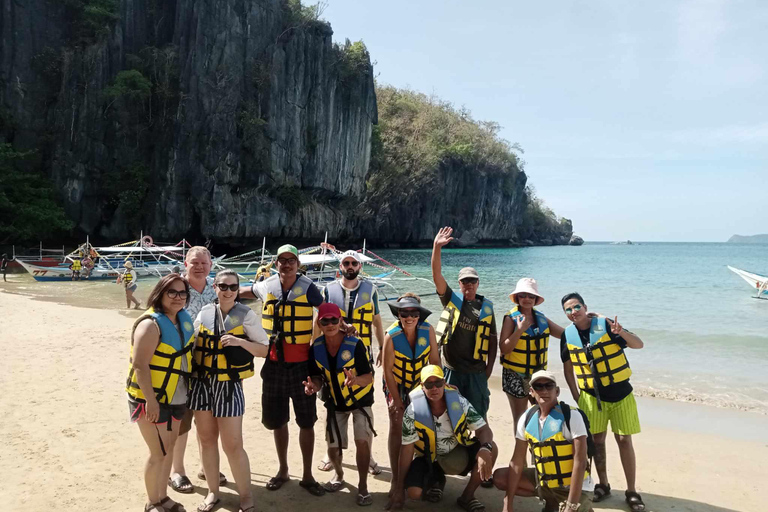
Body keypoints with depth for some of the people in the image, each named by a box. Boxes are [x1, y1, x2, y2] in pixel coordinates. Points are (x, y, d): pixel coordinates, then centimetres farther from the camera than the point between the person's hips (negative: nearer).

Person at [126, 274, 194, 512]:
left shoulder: (184, 318, 3)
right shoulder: (151, 324, -21)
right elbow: (139, 365, -25)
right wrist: (151, 400, -26)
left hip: (176, 397, 8)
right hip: (151, 399, -8)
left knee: (169, 448, 18)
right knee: (159, 453, 1)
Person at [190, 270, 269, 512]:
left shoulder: (246, 315, -6)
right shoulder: (204, 313, 4)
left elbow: (265, 349, -7)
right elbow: (196, 344, 16)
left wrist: (240, 341, -21)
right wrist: (191, 377, 9)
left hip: (229, 386, -4)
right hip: (202, 384, 4)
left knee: (232, 445, -1)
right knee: (206, 439, 12)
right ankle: (213, 491, 30)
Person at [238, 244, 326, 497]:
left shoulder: (307, 287, -8)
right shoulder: (266, 286, 3)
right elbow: (247, 291, 26)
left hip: (301, 363, -3)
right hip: (274, 363, 3)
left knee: (306, 421, 6)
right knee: (277, 420, 14)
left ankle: (307, 475, 21)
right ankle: (283, 470, 33)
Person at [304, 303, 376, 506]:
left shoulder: (355, 344, -25)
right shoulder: (316, 348, -13)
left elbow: (368, 377, -25)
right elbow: (318, 376, -4)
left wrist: (355, 380, -46)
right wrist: (314, 385, -27)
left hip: (360, 401, -3)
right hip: (335, 403, 4)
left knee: (362, 441, -17)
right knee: (333, 447, 7)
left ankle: (363, 486, 5)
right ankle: (338, 474, 39)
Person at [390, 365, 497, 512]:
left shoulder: (459, 402, -18)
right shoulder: (413, 412, -22)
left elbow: (483, 429, -17)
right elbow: (406, 450, -15)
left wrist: (485, 448, -42)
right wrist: (400, 488, -10)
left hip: (459, 453, 1)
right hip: (429, 459, -1)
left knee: (491, 449, -23)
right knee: (414, 492, -24)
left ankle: (467, 497, -3)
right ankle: (436, 480, 14)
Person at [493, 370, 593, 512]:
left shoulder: (572, 416, -19)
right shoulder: (526, 419, -5)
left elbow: (580, 462, -22)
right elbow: (517, 461, -4)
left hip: (570, 484, -5)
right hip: (543, 480, 5)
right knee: (499, 477, -2)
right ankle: (550, 500, 11)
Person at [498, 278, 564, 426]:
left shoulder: (541, 318, 7)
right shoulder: (511, 318, -9)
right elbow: (504, 349, -16)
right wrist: (520, 329, -23)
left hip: (538, 374, 5)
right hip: (515, 376, -4)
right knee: (520, 419, 5)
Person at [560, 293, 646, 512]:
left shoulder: (605, 325, -13)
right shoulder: (567, 334, -4)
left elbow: (639, 344, -13)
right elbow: (568, 367, 8)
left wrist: (621, 332, -33)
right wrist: (576, 396, 6)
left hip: (619, 393, -2)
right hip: (592, 396, 2)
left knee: (624, 440, 2)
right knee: (597, 440, 9)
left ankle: (631, 491, 15)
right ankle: (603, 485, 26)